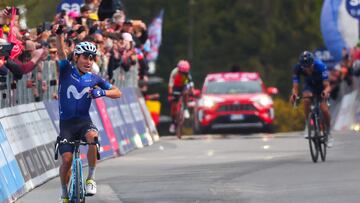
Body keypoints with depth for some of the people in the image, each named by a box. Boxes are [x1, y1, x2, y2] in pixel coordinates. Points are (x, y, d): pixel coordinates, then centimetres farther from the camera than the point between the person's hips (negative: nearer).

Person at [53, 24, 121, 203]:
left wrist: (102, 92, -15)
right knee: (67, 159, -14)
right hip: (66, 122, -1)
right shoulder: (66, 70, 1)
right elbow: (61, 52, -17)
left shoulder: (94, 79, 6)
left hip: (84, 121, 1)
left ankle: (91, 178, -18)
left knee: (93, 136, -33)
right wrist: (59, 34, -35)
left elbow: (117, 93, 6)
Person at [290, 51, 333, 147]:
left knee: (324, 109, -20)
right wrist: (294, 94, -55)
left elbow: (327, 86, -38)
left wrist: (326, 91, -61)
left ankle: (328, 132, 5)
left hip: (321, 86, -1)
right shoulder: (298, 68, -30)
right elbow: (295, 86, -32)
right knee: (306, 99, -33)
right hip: (309, 85, 1)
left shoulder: (320, 66, -36)